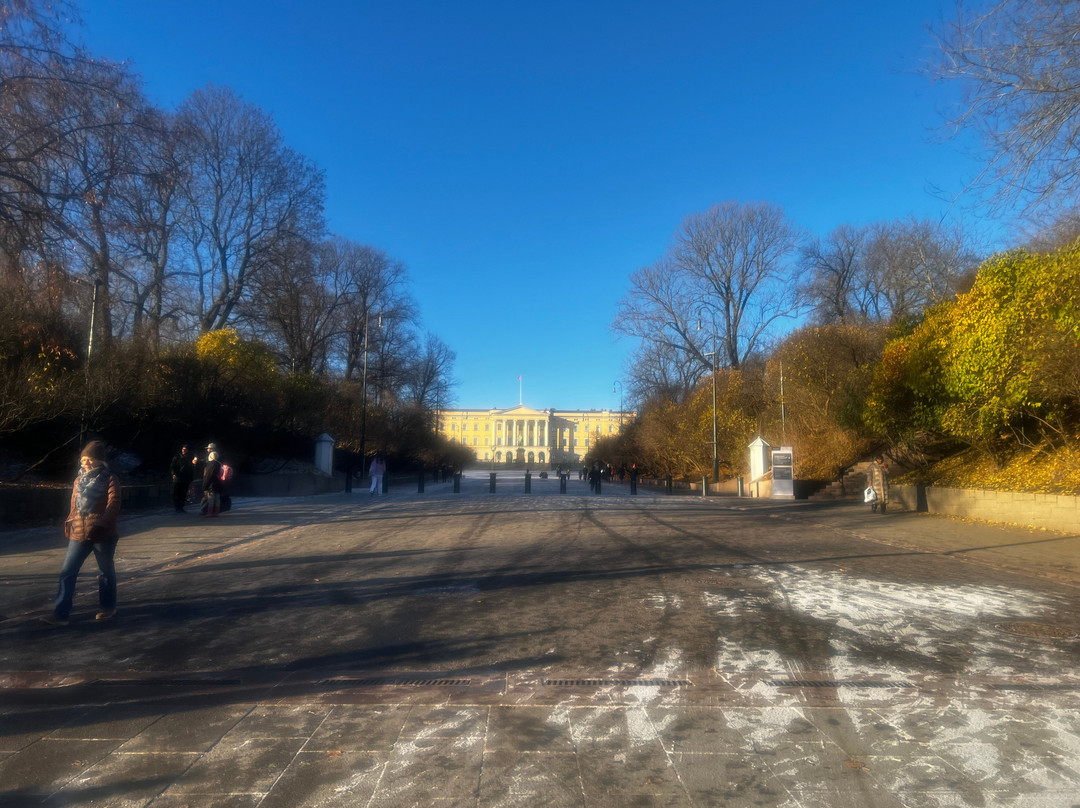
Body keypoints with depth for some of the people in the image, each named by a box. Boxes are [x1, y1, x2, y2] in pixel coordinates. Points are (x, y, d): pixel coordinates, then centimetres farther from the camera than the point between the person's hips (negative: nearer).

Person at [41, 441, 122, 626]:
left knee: (106, 571, 9)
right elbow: (74, 506, 19)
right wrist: (69, 523, 14)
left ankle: (108, 607, 25)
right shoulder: (79, 480, 11)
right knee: (67, 572, 0)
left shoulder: (110, 479, -7)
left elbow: (113, 505, -17)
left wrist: (101, 524, -30)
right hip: (79, 534, 5)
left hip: (103, 534, -5)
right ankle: (60, 613, 5)